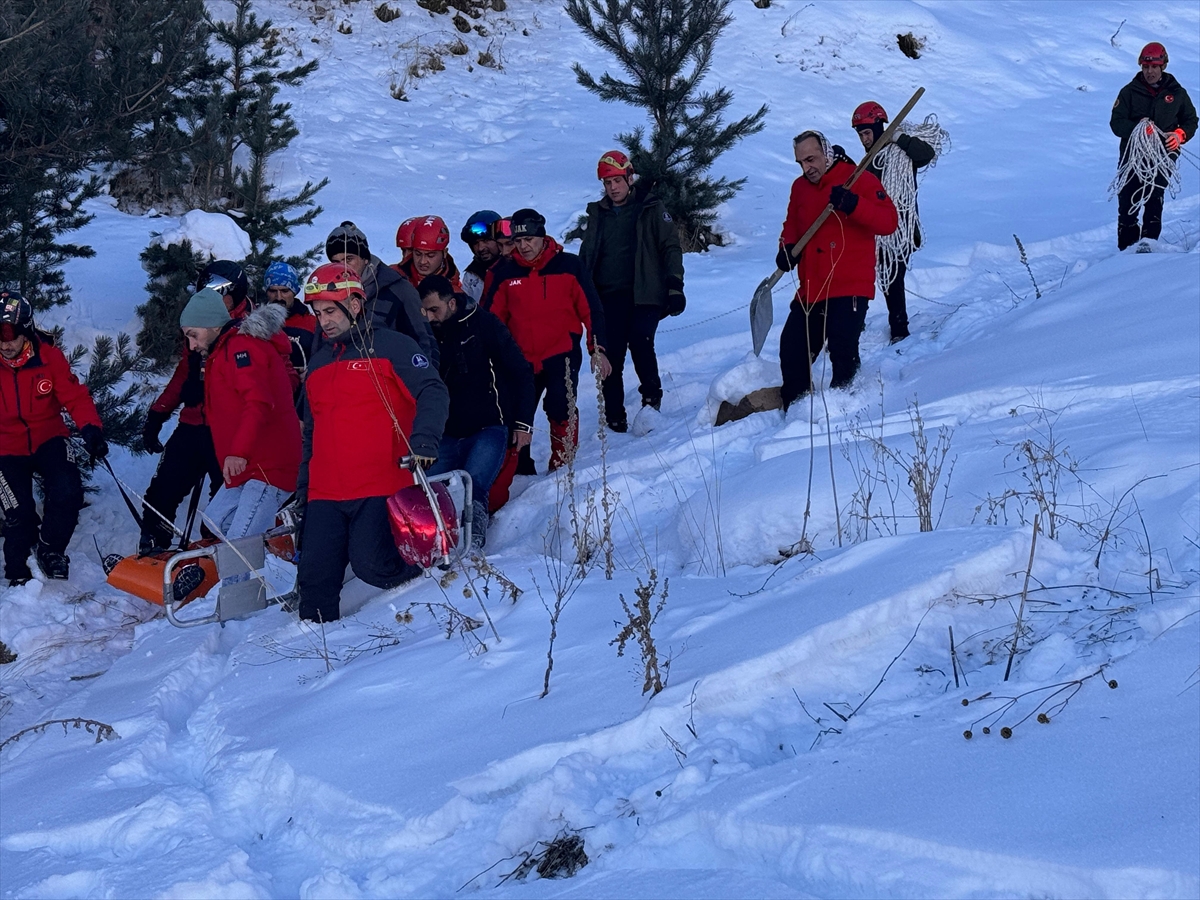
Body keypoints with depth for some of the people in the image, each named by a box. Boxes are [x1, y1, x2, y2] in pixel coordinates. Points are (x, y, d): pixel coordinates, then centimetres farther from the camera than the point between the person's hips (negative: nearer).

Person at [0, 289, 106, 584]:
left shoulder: (49, 357, -13)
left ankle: (50, 550, 7)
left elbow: (74, 396, -10)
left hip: (48, 440, 1)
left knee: (67, 493, -22)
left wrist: (90, 428, -27)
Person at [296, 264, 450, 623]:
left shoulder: (391, 346, 1)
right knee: (315, 579, -2)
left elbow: (433, 393, -9)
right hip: (324, 495, 6)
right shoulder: (317, 363, 21)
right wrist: (303, 489, 22)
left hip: (379, 490, -6)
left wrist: (423, 442, -25)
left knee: (371, 566, -17)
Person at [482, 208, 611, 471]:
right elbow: (490, 316, 9)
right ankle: (520, 470, 18)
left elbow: (591, 309, 1)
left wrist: (597, 350, -4)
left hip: (562, 355, -3)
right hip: (521, 359, 3)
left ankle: (562, 466, 2)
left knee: (560, 410, -14)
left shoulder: (568, 265, -1)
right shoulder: (506, 273, 4)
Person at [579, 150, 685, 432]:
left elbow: (670, 247, 1)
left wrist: (675, 286, -9)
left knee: (640, 342, -23)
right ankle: (614, 417, 5)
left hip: (644, 295, -4)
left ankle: (651, 395, 0)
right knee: (610, 356, -3)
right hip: (609, 297, 4)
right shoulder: (597, 214, 16)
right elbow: (586, 258, 22)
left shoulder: (651, 210, 4)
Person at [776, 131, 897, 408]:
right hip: (810, 289, 6)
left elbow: (889, 222, -15)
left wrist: (854, 205, -30)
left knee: (843, 354, -12)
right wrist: (787, 248, 3)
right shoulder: (800, 187, 12)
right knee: (792, 352, 5)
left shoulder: (859, 180, -6)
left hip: (850, 290, -6)